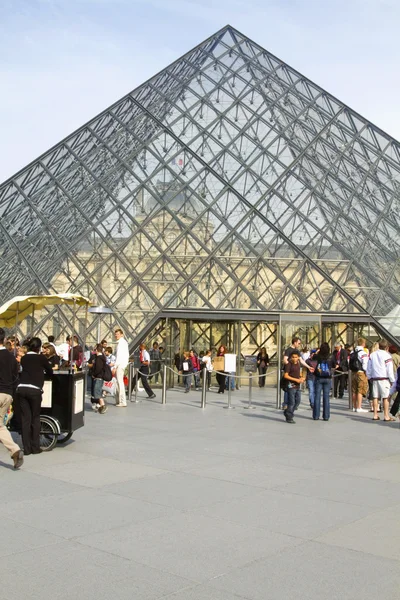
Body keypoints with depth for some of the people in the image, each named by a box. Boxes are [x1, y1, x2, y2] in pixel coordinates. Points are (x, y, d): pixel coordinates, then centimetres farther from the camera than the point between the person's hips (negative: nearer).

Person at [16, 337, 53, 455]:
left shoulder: (24, 358, 15)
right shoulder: (41, 358, 3)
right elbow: (50, 372, 12)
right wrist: (43, 370, 34)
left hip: (21, 389, 3)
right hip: (34, 390, -3)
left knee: (25, 418, 6)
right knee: (35, 418, 8)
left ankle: (27, 448, 5)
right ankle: (35, 447, 11)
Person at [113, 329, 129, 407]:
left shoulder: (121, 343, -13)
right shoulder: (124, 342, 17)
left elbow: (119, 356, -19)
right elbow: (127, 355, 21)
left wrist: (115, 367, -18)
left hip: (120, 364, -10)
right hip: (124, 363, 10)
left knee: (120, 382, -9)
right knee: (119, 382, 14)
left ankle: (122, 402, -9)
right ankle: (119, 401, 18)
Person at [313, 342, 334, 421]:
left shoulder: (318, 356, -8)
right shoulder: (331, 357, -5)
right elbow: (334, 366, 8)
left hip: (319, 378, 0)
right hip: (328, 379, 0)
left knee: (317, 397, 4)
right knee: (326, 397, 5)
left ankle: (316, 415, 5)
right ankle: (326, 416, 6)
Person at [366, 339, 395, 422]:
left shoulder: (372, 355, 8)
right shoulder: (387, 355, -9)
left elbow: (368, 369, 12)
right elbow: (390, 370, -9)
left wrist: (370, 377, 21)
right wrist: (392, 380, -1)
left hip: (375, 378, 5)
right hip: (384, 379, -5)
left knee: (376, 397, 9)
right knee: (386, 397, -2)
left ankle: (375, 415, 12)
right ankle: (386, 416, -3)